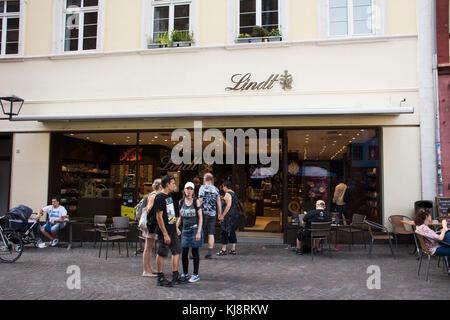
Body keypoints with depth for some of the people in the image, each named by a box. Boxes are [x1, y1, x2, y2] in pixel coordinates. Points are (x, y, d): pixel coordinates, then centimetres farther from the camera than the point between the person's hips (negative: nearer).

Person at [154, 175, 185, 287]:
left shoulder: (169, 196, 14)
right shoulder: (160, 197, -14)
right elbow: (159, 217, -17)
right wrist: (165, 234, -19)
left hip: (173, 230, 9)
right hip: (165, 231, -9)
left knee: (177, 251, 12)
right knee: (161, 254, 1)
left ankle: (175, 276, 21)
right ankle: (160, 278, 11)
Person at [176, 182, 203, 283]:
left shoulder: (196, 201, -5)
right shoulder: (181, 202, 6)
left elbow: (200, 217, -6)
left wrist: (199, 232, -13)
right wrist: (177, 227, 1)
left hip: (195, 229, -4)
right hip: (185, 229, 4)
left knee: (195, 252, 3)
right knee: (184, 253, 6)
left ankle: (196, 274, 14)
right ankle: (185, 274, 21)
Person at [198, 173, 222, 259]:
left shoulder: (203, 187, -4)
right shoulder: (216, 189, 11)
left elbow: (200, 201, -10)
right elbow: (219, 203, 11)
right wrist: (220, 214, 16)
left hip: (204, 213, -4)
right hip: (212, 214, 4)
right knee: (211, 234, 5)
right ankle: (210, 253, 4)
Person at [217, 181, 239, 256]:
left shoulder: (228, 194, -12)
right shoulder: (234, 194, 17)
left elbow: (228, 205, -23)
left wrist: (223, 215, -20)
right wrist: (221, 214, 22)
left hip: (228, 216, -9)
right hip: (235, 215, 10)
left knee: (224, 232, -4)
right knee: (232, 232, 13)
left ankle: (224, 250, -4)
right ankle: (233, 249, 15)